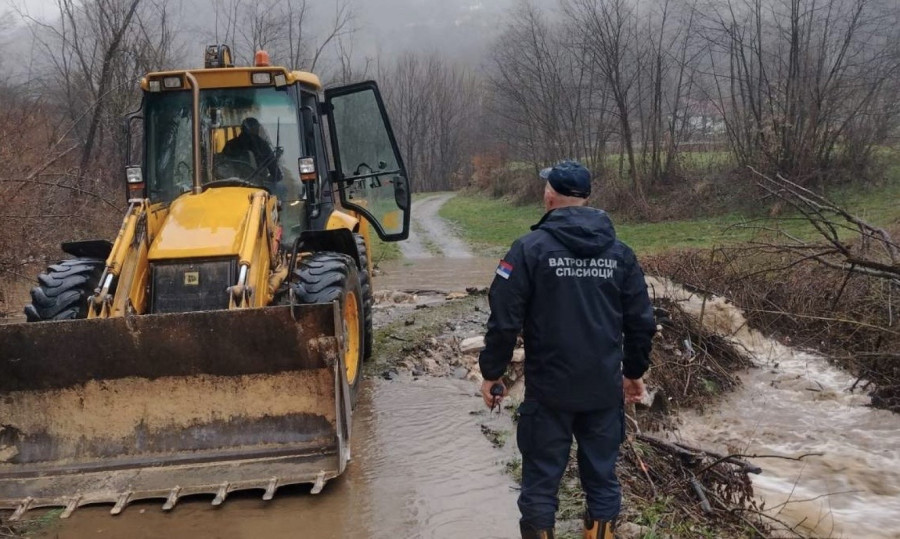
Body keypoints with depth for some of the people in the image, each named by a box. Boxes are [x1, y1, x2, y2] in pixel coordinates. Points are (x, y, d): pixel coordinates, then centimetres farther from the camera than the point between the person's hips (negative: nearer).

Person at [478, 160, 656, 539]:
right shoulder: (619, 252, 3)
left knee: (541, 481, 8)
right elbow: (641, 322, 6)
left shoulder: (530, 248, -10)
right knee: (602, 478, 14)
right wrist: (634, 372, 20)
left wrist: (492, 373, 0)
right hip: (605, 388, 4)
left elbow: (505, 320, -12)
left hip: (549, 389, -3)